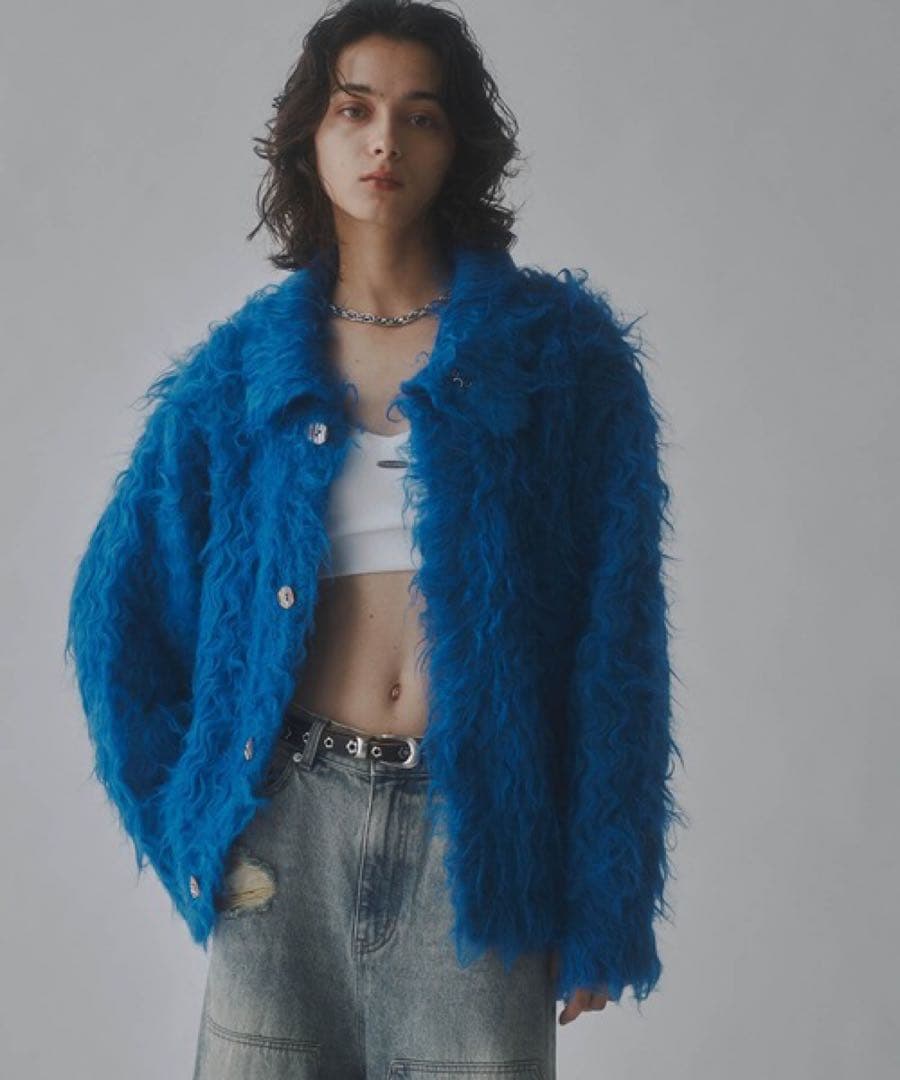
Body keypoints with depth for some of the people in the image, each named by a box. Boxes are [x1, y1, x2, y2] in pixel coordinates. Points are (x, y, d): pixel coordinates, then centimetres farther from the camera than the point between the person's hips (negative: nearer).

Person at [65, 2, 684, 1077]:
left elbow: (616, 630, -2)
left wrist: (602, 903, -4)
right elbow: (119, 598, 11)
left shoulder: (560, 348, 0)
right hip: (289, 826, 2)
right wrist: (185, 807, 5)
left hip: (482, 831, -1)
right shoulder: (249, 364, 5)